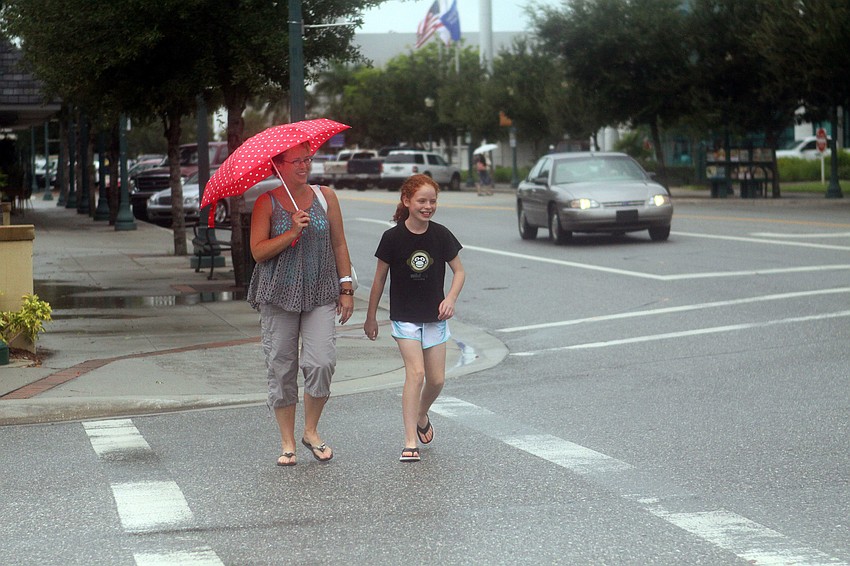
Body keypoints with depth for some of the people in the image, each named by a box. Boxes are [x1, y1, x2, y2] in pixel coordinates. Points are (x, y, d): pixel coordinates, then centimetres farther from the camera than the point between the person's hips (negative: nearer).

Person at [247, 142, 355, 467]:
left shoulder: (325, 197, 7)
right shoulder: (267, 203, -1)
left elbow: (339, 244, 11)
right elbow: (258, 252, -8)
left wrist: (346, 288, 7)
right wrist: (291, 233, -19)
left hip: (320, 294, 1)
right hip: (279, 295, -1)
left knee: (322, 362, -12)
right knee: (281, 369, 2)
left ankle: (312, 431, 10)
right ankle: (287, 443, 14)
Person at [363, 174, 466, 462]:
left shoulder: (441, 235, -4)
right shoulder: (393, 237, -10)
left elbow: (459, 271, 7)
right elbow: (380, 278, 1)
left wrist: (451, 298, -11)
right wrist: (371, 316, 7)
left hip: (435, 316, 3)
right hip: (405, 316, -3)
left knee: (437, 379, 5)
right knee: (415, 372, -16)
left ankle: (421, 417, 37)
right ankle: (410, 442, -13)